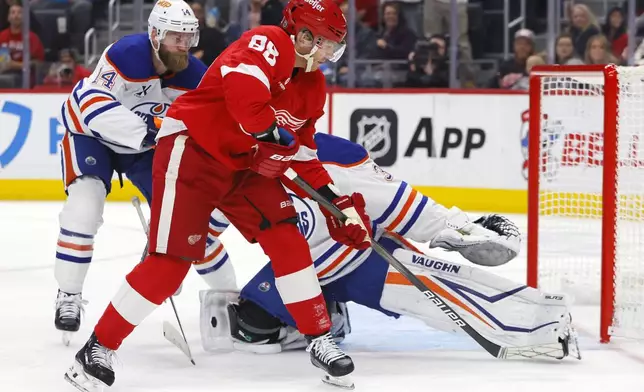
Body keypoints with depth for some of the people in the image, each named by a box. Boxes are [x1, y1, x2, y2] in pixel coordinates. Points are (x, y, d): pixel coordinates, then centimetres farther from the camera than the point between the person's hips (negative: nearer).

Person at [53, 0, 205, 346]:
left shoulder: (194, 75, -17)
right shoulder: (126, 54, -34)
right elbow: (92, 104, -42)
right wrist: (144, 131, -49)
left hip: (147, 145, 5)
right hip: (92, 134, -5)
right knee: (83, 210, -23)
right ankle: (68, 296, -8)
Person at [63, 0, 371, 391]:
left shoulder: (313, 86, 10)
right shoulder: (269, 42, -17)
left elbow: (302, 149, 19)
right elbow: (242, 88, -37)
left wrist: (337, 200, 12)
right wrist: (275, 136, -31)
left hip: (245, 165, 8)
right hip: (191, 150, -8)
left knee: (288, 240, -3)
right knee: (172, 260, -12)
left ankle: (321, 340, 9)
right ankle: (98, 349, -3)